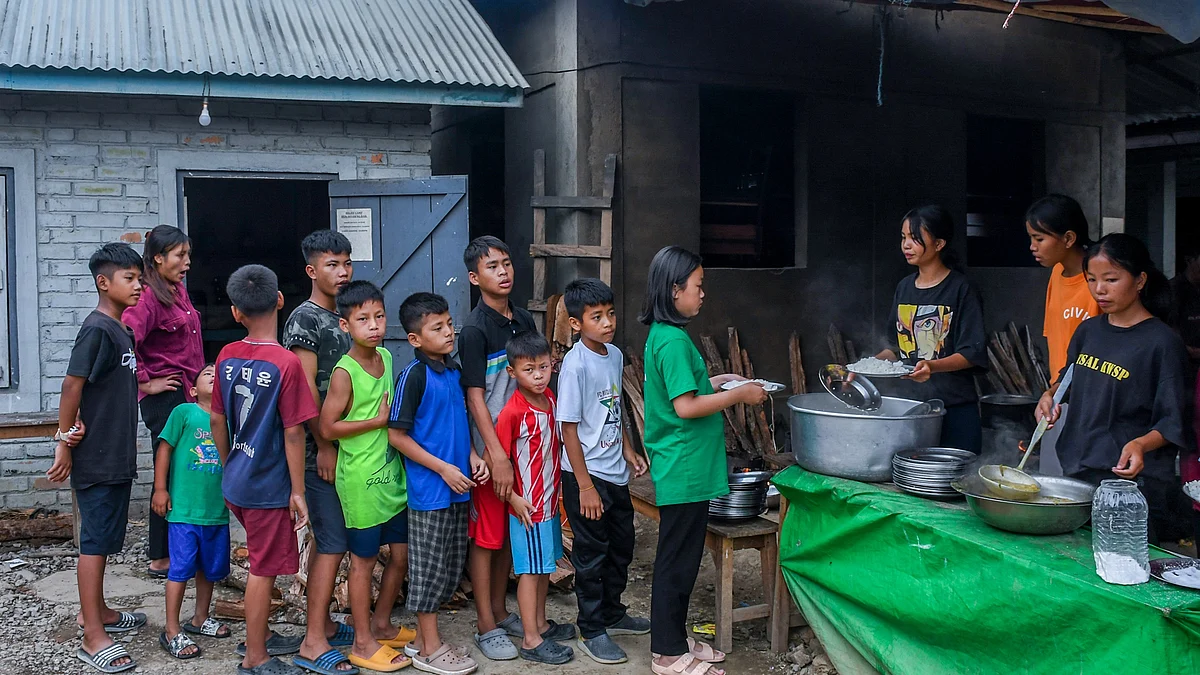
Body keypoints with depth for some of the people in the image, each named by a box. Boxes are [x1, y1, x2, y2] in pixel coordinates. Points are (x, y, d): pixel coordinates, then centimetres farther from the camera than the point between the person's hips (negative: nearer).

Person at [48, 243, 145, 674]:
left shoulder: (122, 331, 12)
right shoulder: (97, 328, -16)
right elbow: (72, 384, -18)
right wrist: (65, 440, -16)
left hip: (117, 457, 9)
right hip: (96, 459, -9)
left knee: (105, 538, 19)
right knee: (95, 541, -3)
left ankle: (97, 612, 32)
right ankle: (93, 638, 3)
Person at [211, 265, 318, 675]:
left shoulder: (227, 357, -1)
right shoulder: (286, 363, -19)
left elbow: (217, 420, 8)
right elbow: (293, 432, -18)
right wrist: (298, 491, -11)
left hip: (235, 483, 7)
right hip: (268, 487, -7)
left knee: (263, 564, 22)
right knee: (264, 570, 6)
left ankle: (258, 638, 36)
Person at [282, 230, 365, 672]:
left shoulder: (341, 317, 13)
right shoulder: (304, 318, -12)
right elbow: (306, 388, -17)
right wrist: (324, 446, -17)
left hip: (340, 445, 8)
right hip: (319, 449, -8)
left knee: (326, 539, 15)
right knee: (334, 543, -8)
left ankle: (322, 623, 25)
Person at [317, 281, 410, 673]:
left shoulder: (386, 357, 5)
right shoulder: (345, 372, -17)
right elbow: (328, 427, -18)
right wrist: (378, 421, -16)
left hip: (393, 474, 7)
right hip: (361, 479, -7)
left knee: (402, 552, 15)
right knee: (364, 560, 5)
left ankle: (382, 625, 33)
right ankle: (363, 643, 20)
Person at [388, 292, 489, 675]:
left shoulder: (454, 371, 7)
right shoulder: (414, 376, -15)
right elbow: (397, 436, -15)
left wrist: (472, 456, 2)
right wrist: (443, 468, -16)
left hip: (458, 485, 8)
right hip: (429, 488, -8)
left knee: (451, 566, 15)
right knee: (429, 567, 3)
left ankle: (423, 637, 29)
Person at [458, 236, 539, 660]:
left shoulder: (523, 320, 8)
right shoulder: (475, 329, -13)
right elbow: (475, 398, -16)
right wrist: (496, 455, -20)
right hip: (490, 449, -7)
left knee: (511, 533, 16)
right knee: (486, 537, 3)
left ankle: (501, 613, 29)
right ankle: (486, 627, 14)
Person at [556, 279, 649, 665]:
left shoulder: (615, 355, 4)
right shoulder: (576, 363, -19)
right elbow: (569, 428, -18)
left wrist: (629, 452, 14)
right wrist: (585, 486, -18)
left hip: (615, 473, 8)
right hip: (586, 474, -8)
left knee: (621, 547, 19)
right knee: (591, 555, 4)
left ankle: (613, 614, 37)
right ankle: (592, 632, 19)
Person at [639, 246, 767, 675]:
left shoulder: (662, 335, 11)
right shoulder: (673, 340, -19)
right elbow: (685, 407, -23)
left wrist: (716, 383, 15)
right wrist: (738, 395, -14)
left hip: (681, 468, 10)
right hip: (685, 470, -10)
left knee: (681, 559, 18)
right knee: (677, 562, 1)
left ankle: (675, 639, 30)